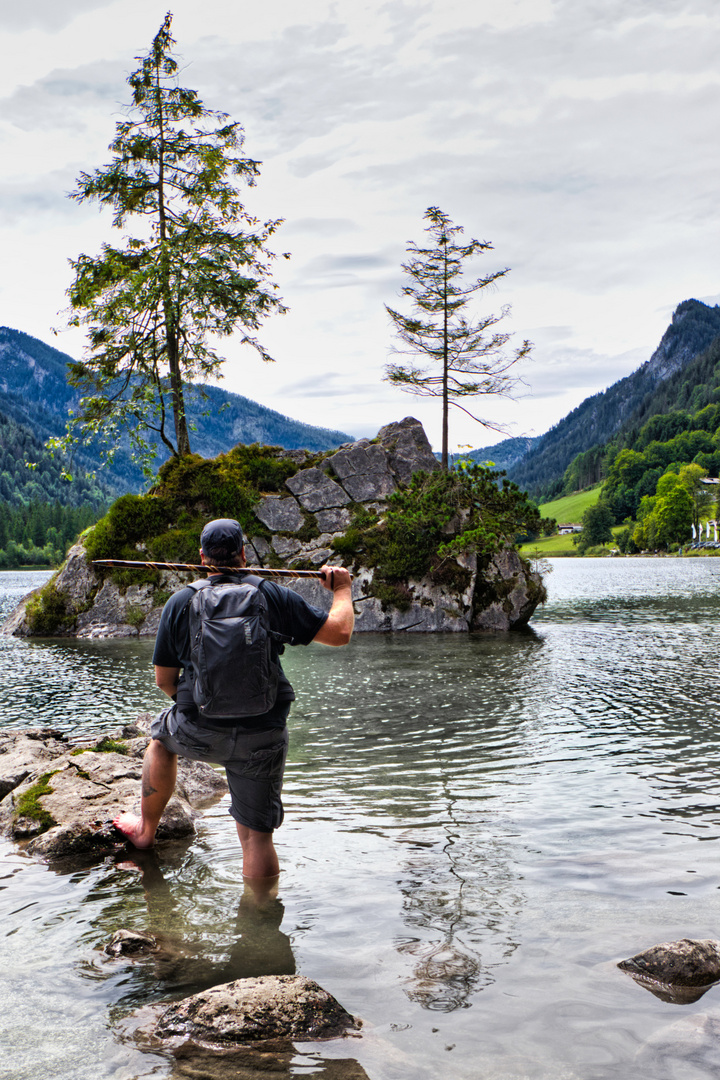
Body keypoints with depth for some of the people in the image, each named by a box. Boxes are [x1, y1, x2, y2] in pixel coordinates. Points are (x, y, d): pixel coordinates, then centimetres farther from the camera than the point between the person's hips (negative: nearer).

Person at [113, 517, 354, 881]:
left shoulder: (180, 602, -1)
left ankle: (146, 830, 45)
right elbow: (340, 633, -1)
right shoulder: (273, 596, -3)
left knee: (162, 736, 34)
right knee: (257, 834, 10)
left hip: (200, 732, 1)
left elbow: (164, 681, 4)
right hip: (263, 737, -1)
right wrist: (342, 588, 17)